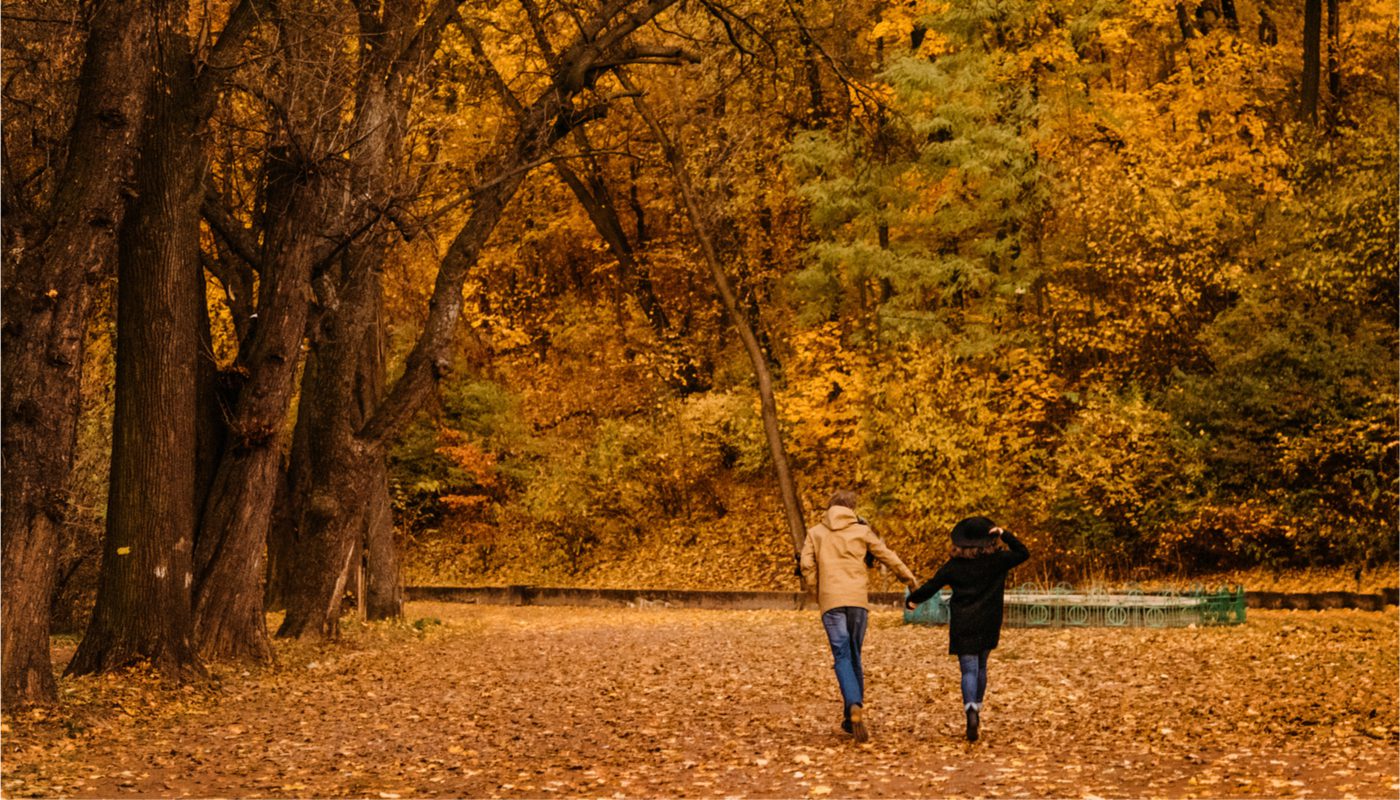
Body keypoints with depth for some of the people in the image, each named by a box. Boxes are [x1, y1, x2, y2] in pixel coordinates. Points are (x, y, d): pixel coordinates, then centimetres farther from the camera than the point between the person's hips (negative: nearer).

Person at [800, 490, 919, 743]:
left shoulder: (815, 532, 8)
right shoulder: (861, 531, 7)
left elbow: (807, 565, -2)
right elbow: (887, 556, 12)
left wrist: (816, 590, 12)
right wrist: (909, 578, 25)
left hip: (830, 600, -1)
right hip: (858, 599, 1)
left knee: (842, 656, -3)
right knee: (854, 655, 12)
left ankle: (854, 706, -27)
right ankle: (850, 717, 14)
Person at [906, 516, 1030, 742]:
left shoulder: (954, 565, -3)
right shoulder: (997, 560, -2)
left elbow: (931, 586, 5)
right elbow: (1023, 553, 12)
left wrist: (912, 599, 22)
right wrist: (1004, 535, 4)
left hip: (962, 626, -2)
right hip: (988, 626, 2)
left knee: (969, 670, -5)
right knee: (981, 666, 20)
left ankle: (971, 710, -28)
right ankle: (976, 709, 26)